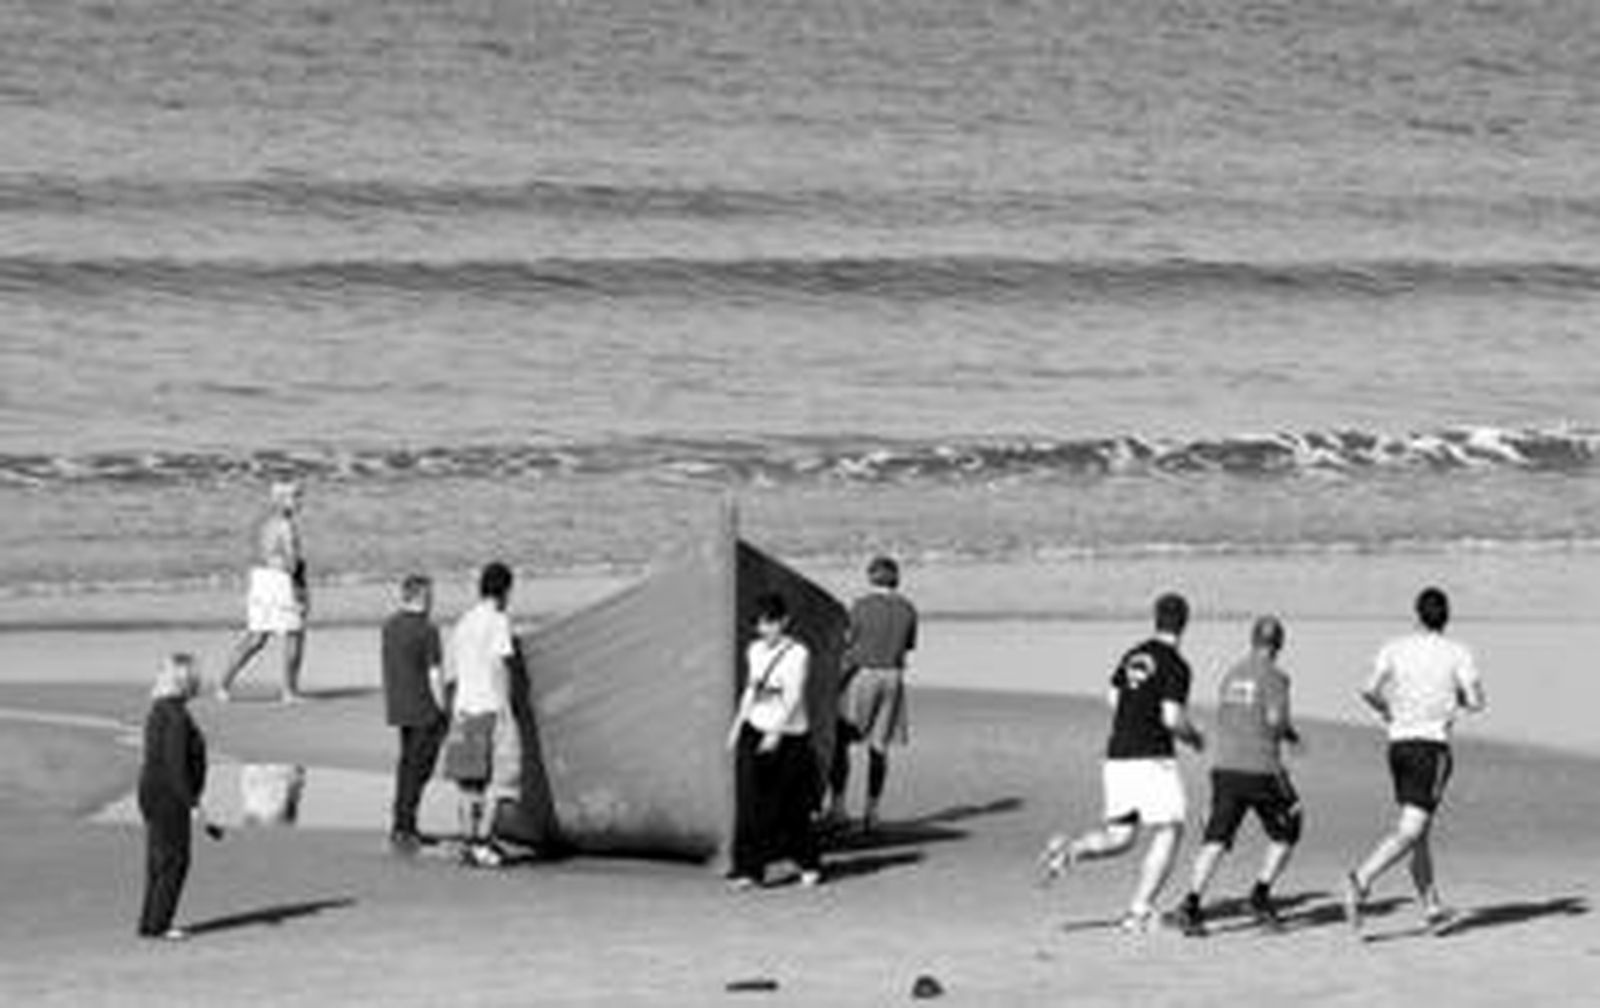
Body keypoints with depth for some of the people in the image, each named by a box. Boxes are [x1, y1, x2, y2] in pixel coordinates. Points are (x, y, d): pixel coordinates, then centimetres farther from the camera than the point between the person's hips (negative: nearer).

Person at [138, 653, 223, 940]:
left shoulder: (159, 710, 11)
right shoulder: (177, 716, -20)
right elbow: (175, 766, -24)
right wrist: (193, 805, -22)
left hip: (153, 790, 10)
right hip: (169, 796, -10)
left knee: (159, 860, 14)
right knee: (174, 860, -3)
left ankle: (150, 924, 17)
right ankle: (157, 925, -2)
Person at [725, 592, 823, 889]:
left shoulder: (797, 654, -12)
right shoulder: (755, 650, 7)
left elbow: (793, 698, -17)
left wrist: (776, 733, -25)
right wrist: (738, 724, 13)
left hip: (789, 736, -5)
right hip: (756, 731, 5)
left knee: (793, 808, 5)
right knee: (750, 803, -4)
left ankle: (809, 865, 24)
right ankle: (749, 869, -5)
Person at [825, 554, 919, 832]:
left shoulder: (861, 606, -11)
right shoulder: (907, 609, 1)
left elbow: (849, 643, -7)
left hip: (860, 676, -4)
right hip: (892, 678, 4)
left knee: (841, 743, 5)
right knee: (878, 748, 9)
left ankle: (837, 806, -1)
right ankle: (871, 811, 6)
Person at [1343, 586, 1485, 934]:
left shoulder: (1394, 649, 3)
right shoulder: (1457, 654, -3)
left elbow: (1369, 690, -6)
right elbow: (1476, 701, -1)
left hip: (1399, 744, 5)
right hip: (1432, 745, -5)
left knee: (1419, 828, 16)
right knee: (1410, 830, -10)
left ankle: (1431, 905, 20)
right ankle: (1361, 881, -30)